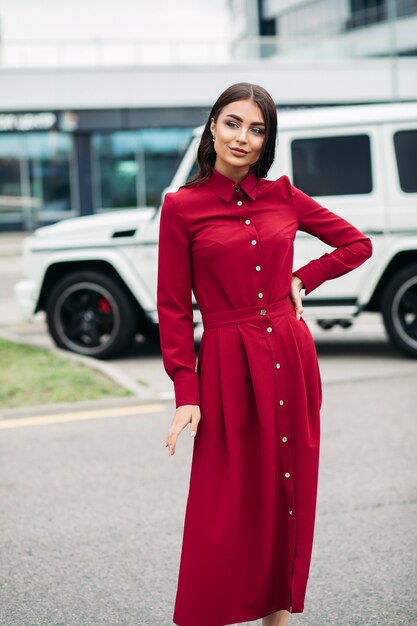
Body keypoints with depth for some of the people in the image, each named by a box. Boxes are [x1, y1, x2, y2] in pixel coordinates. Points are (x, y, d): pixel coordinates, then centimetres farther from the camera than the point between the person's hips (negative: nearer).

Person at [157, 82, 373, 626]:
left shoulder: (283, 196, 6)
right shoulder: (182, 207, -3)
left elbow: (358, 243, 16)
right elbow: (174, 307, -4)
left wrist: (302, 280, 3)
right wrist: (186, 394, -9)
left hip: (292, 360, 4)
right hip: (228, 366, -3)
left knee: (288, 496, 10)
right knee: (226, 510, -1)